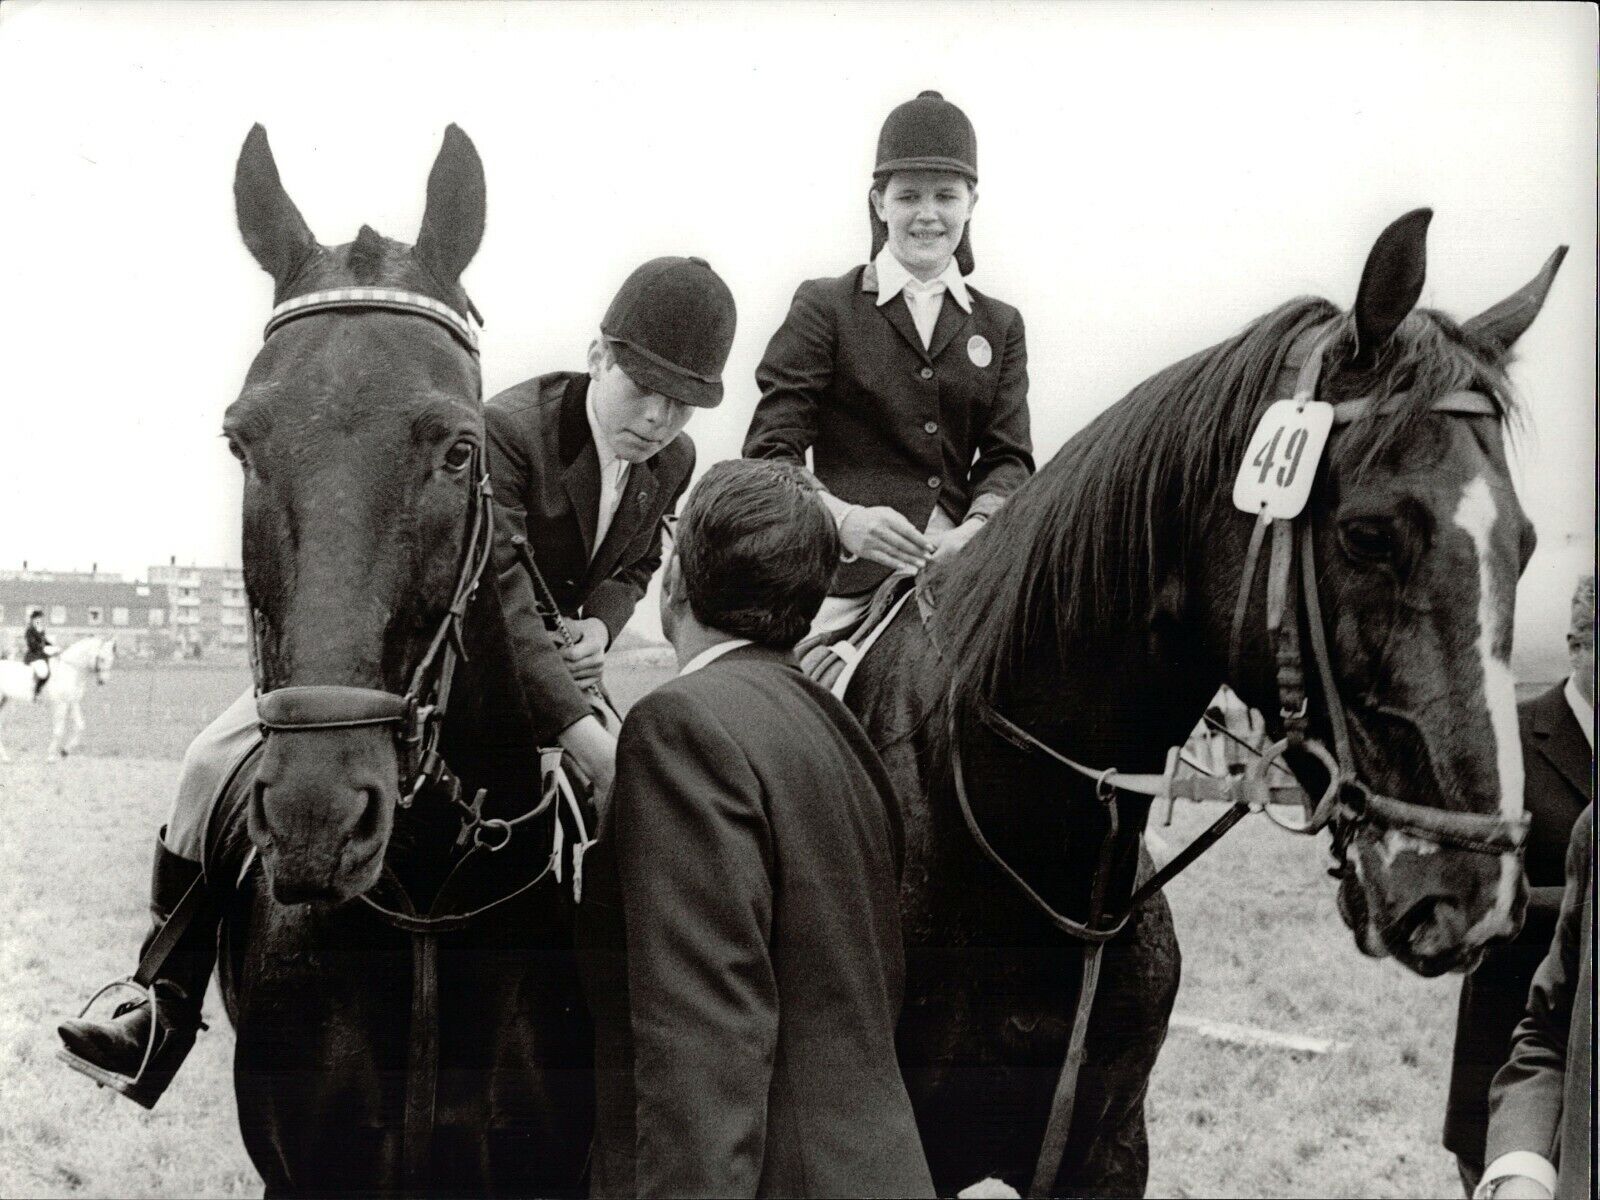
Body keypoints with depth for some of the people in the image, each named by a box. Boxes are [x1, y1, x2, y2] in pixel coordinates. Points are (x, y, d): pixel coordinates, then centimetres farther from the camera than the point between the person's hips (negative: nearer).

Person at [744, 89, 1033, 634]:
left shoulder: (999, 326, 19)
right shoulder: (824, 308, 8)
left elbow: (1008, 457, 10)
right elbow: (770, 452, -1)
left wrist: (976, 528, -13)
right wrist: (844, 519, -21)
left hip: (967, 578, 3)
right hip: (849, 579, -3)